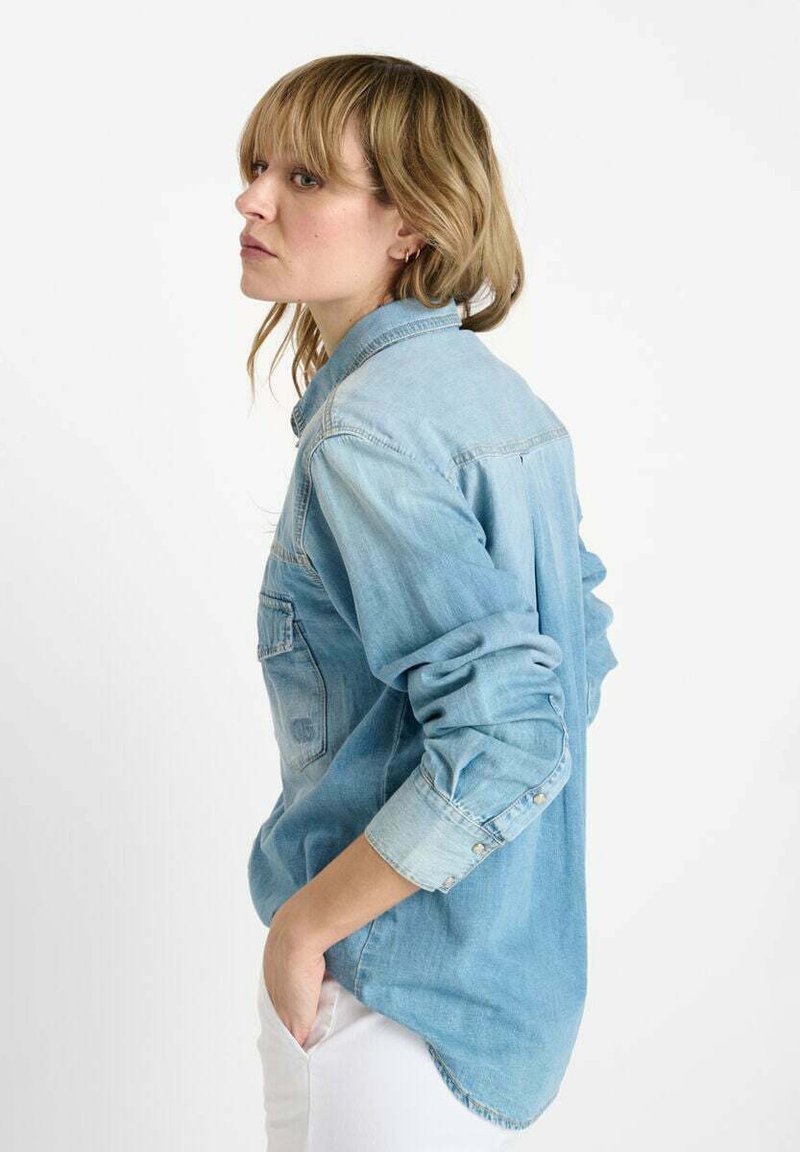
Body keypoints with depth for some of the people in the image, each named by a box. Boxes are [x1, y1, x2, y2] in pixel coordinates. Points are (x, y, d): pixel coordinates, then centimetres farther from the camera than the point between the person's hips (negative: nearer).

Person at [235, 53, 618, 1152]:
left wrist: (304, 922, -19)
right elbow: (584, 644, 13)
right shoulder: (494, 391, 4)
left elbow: (506, 745, -30)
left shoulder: (368, 431, -23)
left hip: (396, 978, -9)